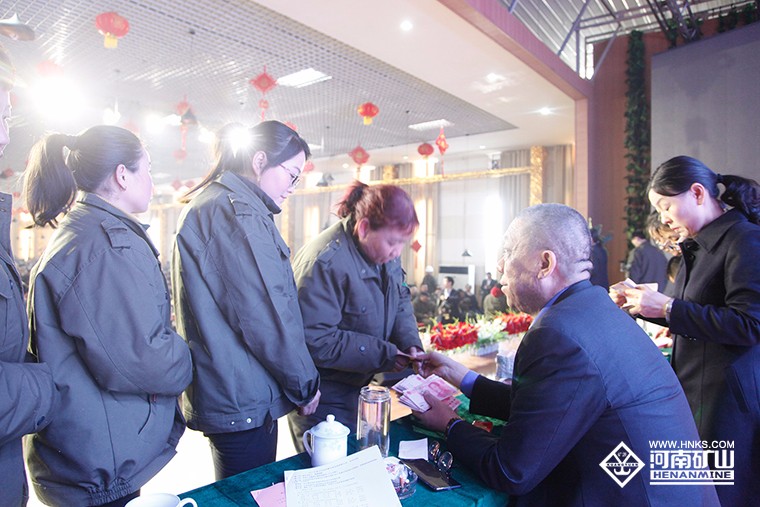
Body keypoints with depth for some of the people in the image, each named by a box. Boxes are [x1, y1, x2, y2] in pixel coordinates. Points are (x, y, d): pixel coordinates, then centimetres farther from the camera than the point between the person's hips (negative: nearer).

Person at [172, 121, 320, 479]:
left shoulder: (207, 204, 14)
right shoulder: (236, 211, -18)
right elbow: (264, 313, -22)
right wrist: (305, 383, -8)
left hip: (219, 392, 10)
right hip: (243, 400, -10)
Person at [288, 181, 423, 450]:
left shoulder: (385, 251, -1)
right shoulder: (324, 262, -28)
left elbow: (400, 301, 9)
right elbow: (316, 342, -29)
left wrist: (410, 342, -10)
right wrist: (383, 355, -25)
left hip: (359, 385, 8)